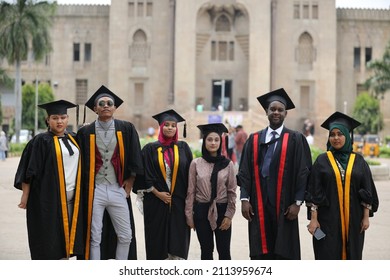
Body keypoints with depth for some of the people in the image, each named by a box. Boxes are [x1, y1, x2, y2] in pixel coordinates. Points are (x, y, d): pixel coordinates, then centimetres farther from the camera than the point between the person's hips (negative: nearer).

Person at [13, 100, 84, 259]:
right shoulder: (41, 141, -7)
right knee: (48, 240, -2)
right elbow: (29, 170, -9)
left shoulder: (73, 138, 11)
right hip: (48, 198, -6)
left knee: (67, 235, 10)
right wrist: (25, 196, -12)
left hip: (72, 198, 6)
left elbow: (79, 164, 24)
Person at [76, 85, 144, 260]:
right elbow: (80, 163, 4)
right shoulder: (85, 133, 2)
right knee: (94, 238, 3)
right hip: (94, 191, -1)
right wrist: (84, 189, 1)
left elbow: (134, 157, 6)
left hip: (118, 190, 1)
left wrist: (130, 180, 2)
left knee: (126, 236, 5)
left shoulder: (126, 129, 3)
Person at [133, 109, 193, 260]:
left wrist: (188, 198, -1)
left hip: (179, 202, 1)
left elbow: (189, 174, 6)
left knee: (177, 239, -1)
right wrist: (157, 193, -10)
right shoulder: (150, 149, 2)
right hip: (156, 201, -1)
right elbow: (144, 174, -2)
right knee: (158, 238, 4)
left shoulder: (183, 148, 6)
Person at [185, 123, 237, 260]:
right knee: (206, 250, 9)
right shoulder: (196, 163, -1)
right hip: (202, 211, 1)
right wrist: (189, 215, 1)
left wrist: (229, 215, -5)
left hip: (221, 211, 0)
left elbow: (232, 192, 1)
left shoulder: (227, 164, -1)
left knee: (224, 250, 2)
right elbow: (191, 191, 2)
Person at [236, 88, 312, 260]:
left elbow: (303, 172, -1)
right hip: (259, 205, 2)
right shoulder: (254, 140, 10)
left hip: (284, 206, -2)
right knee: (261, 252, 4)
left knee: (284, 252, 1)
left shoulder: (295, 139, 2)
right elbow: (245, 171, 8)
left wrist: (297, 202, -8)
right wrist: (244, 199, -1)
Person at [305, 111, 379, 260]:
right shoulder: (322, 161, 1)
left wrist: (366, 217, 0)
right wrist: (313, 218, -8)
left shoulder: (358, 161, 5)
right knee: (328, 258, -2)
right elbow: (314, 192, -2)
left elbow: (367, 191, 6)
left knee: (351, 257, 7)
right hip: (328, 218, -2)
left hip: (353, 218, 2)